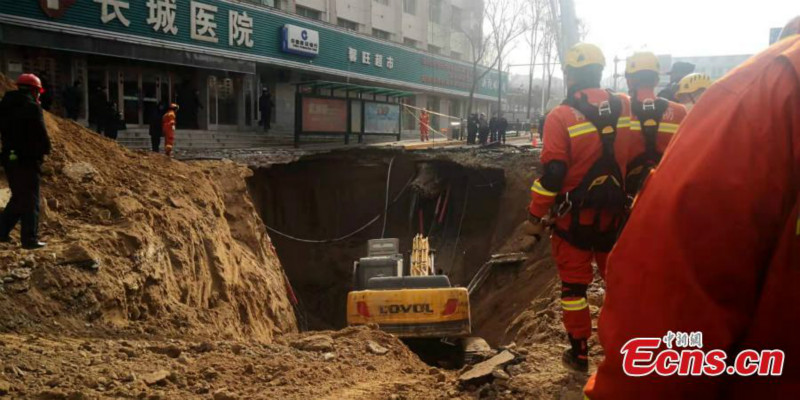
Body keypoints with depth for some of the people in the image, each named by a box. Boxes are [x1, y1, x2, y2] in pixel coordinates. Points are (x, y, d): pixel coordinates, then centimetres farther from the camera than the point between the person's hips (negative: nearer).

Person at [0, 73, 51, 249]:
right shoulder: (33, 107, -12)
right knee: (30, 200, -1)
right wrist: (45, 150, -1)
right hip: (27, 159, -7)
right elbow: (41, 134, -16)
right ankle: (29, 239, 1)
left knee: (18, 197, 20)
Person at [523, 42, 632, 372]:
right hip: (613, 211, 4)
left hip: (575, 214, -4)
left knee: (574, 283, 8)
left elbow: (552, 173, -18)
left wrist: (535, 216, -11)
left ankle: (579, 352, 17)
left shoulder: (561, 116, -15)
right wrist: (627, 197, 17)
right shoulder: (624, 107, 0)